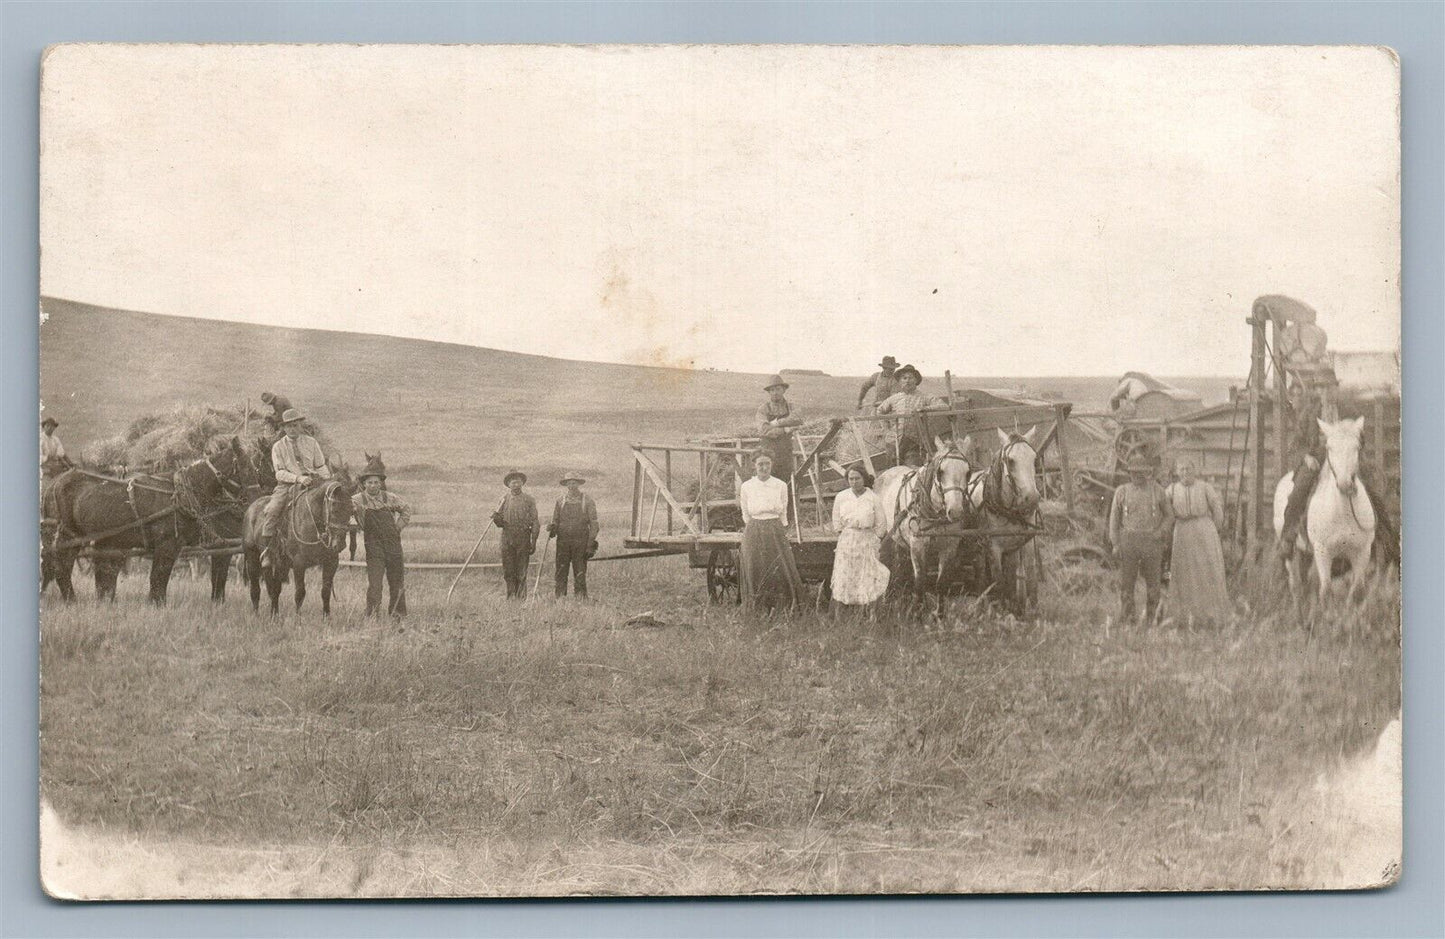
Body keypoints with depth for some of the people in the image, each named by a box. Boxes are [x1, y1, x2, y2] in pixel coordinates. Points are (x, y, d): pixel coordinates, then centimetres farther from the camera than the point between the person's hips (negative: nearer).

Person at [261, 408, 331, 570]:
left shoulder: (311, 442, 13)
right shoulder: (278, 447, 8)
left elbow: (321, 467, 14)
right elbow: (280, 473, -2)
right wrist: (298, 478, -19)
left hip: (312, 483, 1)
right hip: (287, 485, -1)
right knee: (271, 511, -25)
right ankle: (266, 551, -20)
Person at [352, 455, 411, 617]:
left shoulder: (390, 498, 3)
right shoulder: (358, 500, -6)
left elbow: (406, 509, 18)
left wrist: (398, 526, 8)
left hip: (393, 544, 3)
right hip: (374, 548, -3)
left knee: (397, 583, 10)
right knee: (374, 585, -12)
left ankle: (398, 614, 24)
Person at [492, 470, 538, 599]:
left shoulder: (529, 500, 4)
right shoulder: (504, 500, 11)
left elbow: (535, 523, 3)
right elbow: (500, 523, 11)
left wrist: (533, 542, -4)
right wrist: (496, 518, -12)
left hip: (523, 540, -2)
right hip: (507, 539, 2)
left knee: (521, 572, -3)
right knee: (508, 572, 1)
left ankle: (521, 597, 2)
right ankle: (510, 596, 9)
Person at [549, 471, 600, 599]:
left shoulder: (587, 501, 3)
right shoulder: (560, 501, 12)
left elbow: (594, 525, 2)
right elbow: (555, 521, 18)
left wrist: (591, 545, -6)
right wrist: (552, 527, -8)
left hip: (580, 541, -3)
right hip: (563, 540, 3)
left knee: (580, 573, -3)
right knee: (561, 572, 1)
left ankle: (581, 597, 1)